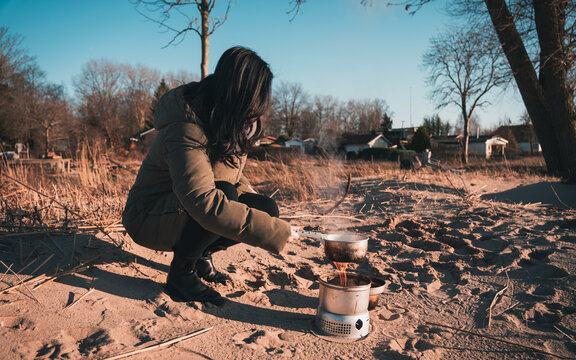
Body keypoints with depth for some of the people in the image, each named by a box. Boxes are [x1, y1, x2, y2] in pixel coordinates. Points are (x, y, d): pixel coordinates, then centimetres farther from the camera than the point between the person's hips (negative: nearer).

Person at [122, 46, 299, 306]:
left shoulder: (233, 126, -1)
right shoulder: (185, 131, -30)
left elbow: (233, 174, 13)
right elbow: (204, 202, -43)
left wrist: (250, 197, -9)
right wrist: (277, 231, -41)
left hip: (189, 214, 8)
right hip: (149, 218, -8)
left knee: (267, 208, -13)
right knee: (225, 195, -35)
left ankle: (201, 254, 9)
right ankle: (180, 274, -12)